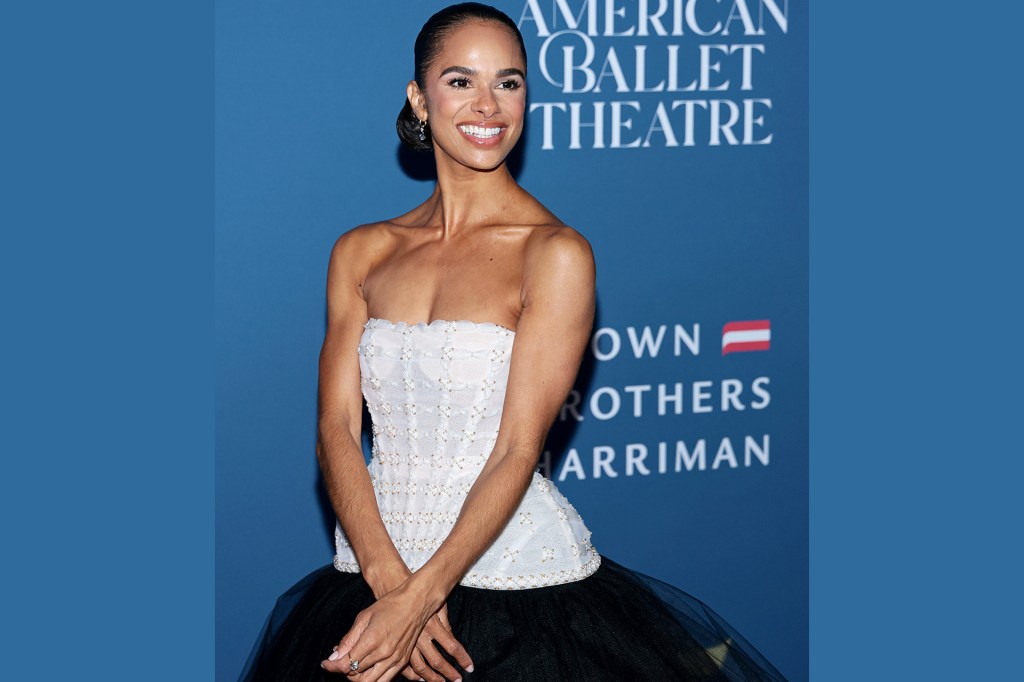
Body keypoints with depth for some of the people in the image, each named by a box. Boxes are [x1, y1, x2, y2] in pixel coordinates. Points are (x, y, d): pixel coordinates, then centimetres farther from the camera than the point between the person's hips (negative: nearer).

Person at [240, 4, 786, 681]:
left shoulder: (556, 252, -7)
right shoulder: (361, 252, 7)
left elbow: (518, 451, -12)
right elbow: (337, 429, -1)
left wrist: (415, 600, -21)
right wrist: (390, 582, -15)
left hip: (514, 570, -3)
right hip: (370, 569, 3)